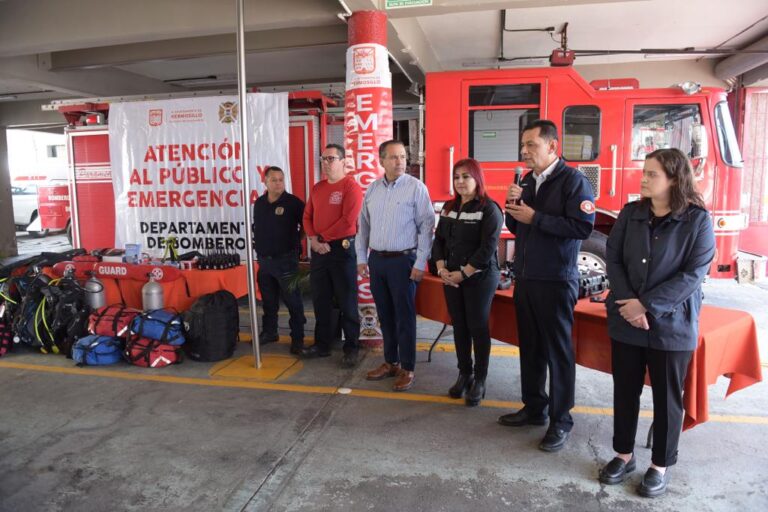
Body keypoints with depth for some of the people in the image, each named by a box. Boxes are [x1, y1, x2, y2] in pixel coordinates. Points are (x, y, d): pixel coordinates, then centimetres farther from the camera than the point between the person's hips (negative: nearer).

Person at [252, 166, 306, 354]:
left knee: (293, 301, 0)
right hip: (264, 260, 6)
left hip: (286, 260, -5)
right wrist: (259, 248, 13)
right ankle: (269, 332, 31)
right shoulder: (259, 203, 8)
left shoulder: (293, 202, -9)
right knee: (268, 301, 17)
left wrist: (296, 241, -5)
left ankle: (297, 338, 10)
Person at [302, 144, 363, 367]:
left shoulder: (351, 186, -8)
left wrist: (324, 238, -11)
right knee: (320, 300, 12)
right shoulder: (317, 188, 14)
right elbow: (307, 216, 13)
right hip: (318, 250, 7)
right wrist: (313, 239, -5)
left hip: (342, 248, -7)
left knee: (346, 302, 0)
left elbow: (348, 220, -18)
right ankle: (322, 344, 24)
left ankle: (351, 348, 10)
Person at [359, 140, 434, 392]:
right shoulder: (372, 189, 8)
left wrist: (420, 263, -13)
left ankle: (407, 369, 14)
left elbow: (427, 226, -10)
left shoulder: (416, 187, -8)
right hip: (376, 260, 5)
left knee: (404, 316, 1)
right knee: (385, 315, 13)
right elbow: (364, 225, 14)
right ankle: (390, 362, 27)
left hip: (403, 260, -5)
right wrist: (362, 258, 12)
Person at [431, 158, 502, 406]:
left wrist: (463, 274, -15)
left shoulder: (489, 208, -9)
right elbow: (439, 240, 10)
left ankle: (480, 381, 14)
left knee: (478, 328, 2)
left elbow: (487, 248, -16)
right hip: (451, 278, 6)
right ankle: (464, 374, 24)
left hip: (480, 278, -6)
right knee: (459, 326, 11)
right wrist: (441, 269, -4)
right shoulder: (449, 207, 11)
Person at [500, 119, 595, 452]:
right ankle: (534, 408, 29)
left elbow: (583, 227, -22)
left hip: (556, 281, -7)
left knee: (558, 351, 3)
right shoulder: (527, 181, 13)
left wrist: (535, 217, -20)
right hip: (525, 277, 7)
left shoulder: (573, 180, -10)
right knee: (530, 346, 14)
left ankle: (561, 421, 15)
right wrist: (513, 207, -3)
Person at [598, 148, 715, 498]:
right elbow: (613, 259, -2)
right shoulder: (630, 213, 2)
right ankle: (624, 454, 32)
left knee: (667, 397, 11)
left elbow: (693, 275, -14)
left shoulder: (698, 220, -8)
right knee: (625, 390, 13)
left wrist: (647, 305, -18)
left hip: (672, 324, -3)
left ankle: (661, 465, 29)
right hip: (626, 320, 3)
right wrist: (627, 302, -15)